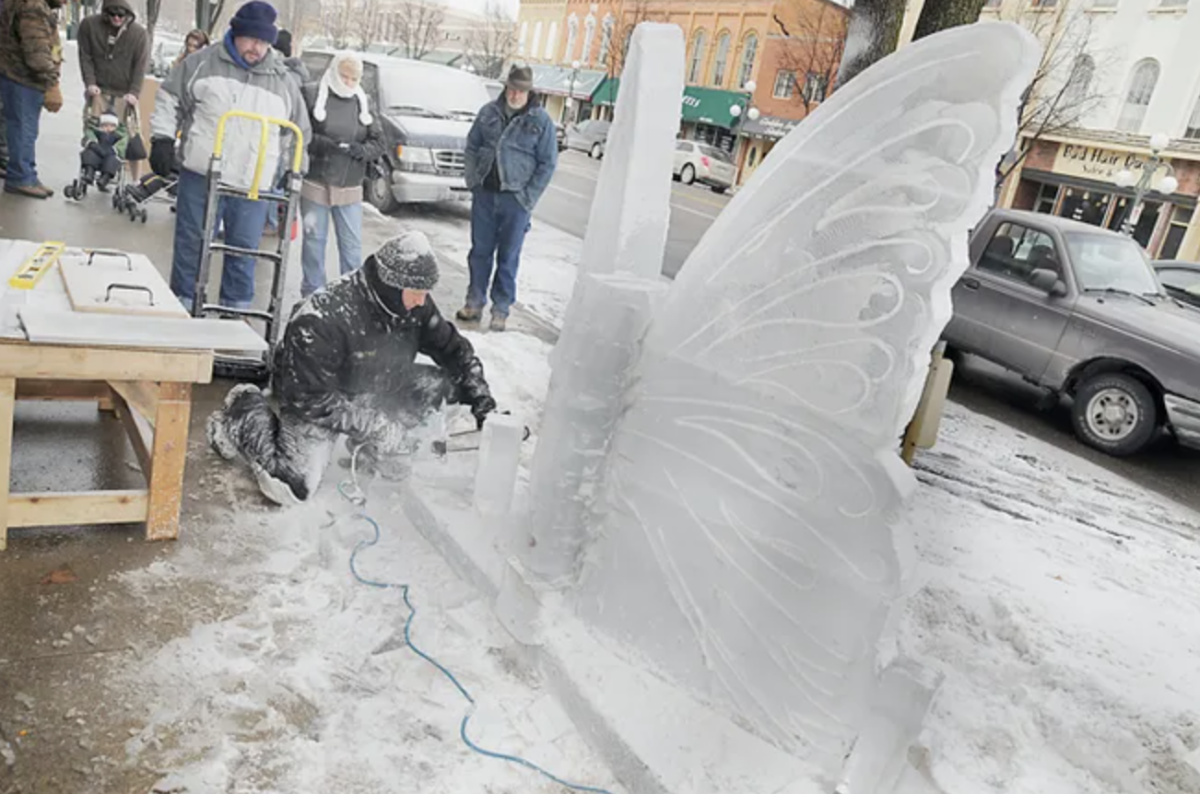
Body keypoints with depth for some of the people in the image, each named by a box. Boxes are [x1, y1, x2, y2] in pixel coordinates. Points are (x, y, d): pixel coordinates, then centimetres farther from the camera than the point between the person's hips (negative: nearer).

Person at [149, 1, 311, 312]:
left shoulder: (282, 81, 8)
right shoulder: (204, 63, 2)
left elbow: (299, 133, 16)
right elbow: (169, 99, 9)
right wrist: (162, 140, 0)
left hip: (253, 186, 2)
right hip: (201, 177, -1)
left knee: (245, 251, 7)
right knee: (191, 245, 7)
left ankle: (236, 311, 19)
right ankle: (183, 306, 19)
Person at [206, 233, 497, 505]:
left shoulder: (415, 306, -15)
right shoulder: (323, 320, -34)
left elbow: (452, 347, 1)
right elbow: (308, 396, -29)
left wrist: (479, 396, -9)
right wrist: (373, 425, -29)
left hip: (377, 391, 6)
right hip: (314, 402, -6)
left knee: (437, 384, -11)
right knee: (292, 487, -20)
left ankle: (379, 453, 11)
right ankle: (247, 414, 8)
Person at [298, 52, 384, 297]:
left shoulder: (362, 102, 10)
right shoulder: (312, 95, -4)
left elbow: (379, 143, 9)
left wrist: (361, 150, -11)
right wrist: (321, 143, -23)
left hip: (350, 189, 3)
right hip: (315, 184, -3)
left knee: (352, 245, 4)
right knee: (314, 242, 5)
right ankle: (312, 295, 17)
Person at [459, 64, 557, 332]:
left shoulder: (540, 120, -4)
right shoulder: (489, 112, 5)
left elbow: (547, 163, -3)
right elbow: (472, 146, 14)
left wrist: (529, 197, -8)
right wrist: (473, 179, 3)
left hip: (516, 199, -3)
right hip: (484, 194, 3)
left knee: (508, 256, 4)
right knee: (480, 251, 10)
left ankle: (501, 309, 14)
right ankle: (475, 302, 22)